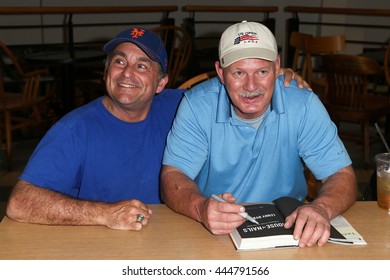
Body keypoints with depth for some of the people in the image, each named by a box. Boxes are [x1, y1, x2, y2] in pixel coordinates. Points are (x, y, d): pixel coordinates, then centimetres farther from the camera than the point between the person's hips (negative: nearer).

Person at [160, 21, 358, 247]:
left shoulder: (304, 105, -9)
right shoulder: (197, 106, -10)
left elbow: (342, 175, -8)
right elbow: (172, 176, -12)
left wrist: (322, 208, -31)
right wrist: (201, 208, -34)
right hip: (211, 235, 0)